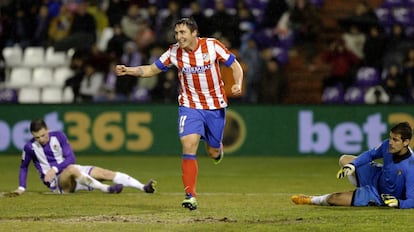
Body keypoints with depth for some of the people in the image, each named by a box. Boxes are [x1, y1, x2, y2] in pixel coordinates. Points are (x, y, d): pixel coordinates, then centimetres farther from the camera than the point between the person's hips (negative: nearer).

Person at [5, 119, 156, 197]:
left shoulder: (58, 136, -3)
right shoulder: (30, 147, -6)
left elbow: (71, 158, -9)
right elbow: (24, 167, 8)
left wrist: (54, 169, -23)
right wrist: (21, 188, -2)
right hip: (55, 182, -3)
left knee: (103, 173, -14)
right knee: (72, 169, -37)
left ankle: (143, 187, -23)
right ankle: (106, 189, -45)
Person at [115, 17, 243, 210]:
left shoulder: (212, 46, -13)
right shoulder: (174, 52, -7)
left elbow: (235, 65, -5)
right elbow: (151, 70, 1)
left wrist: (238, 84, -23)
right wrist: (128, 70, -13)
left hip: (215, 106, 0)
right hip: (190, 106, 0)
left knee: (213, 153, 8)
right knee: (188, 145, -21)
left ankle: (217, 148, 50)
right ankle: (190, 195, -19)